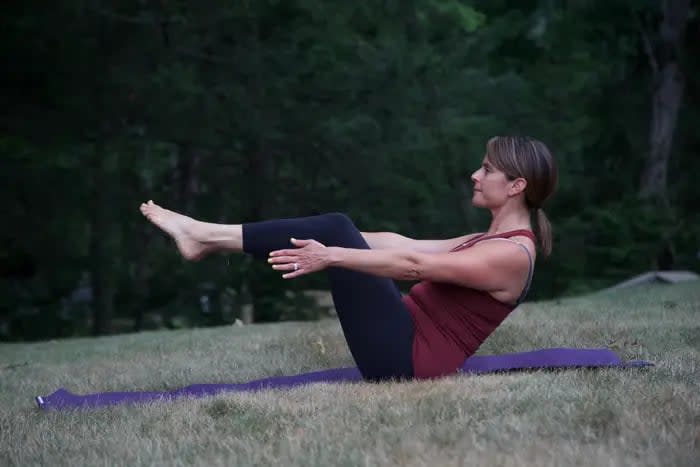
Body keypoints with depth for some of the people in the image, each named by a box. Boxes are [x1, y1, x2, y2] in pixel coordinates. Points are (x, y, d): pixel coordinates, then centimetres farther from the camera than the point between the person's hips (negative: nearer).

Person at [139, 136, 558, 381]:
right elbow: (407, 244, 18)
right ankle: (210, 237, 4)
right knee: (336, 229, 5)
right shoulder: (491, 241, 17)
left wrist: (331, 256, -26)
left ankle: (209, 237, -6)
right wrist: (331, 244, 18)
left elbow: (413, 265, -23)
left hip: (406, 359, -10)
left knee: (335, 232, -13)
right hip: (408, 343, 10)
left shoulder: (512, 255, -14)